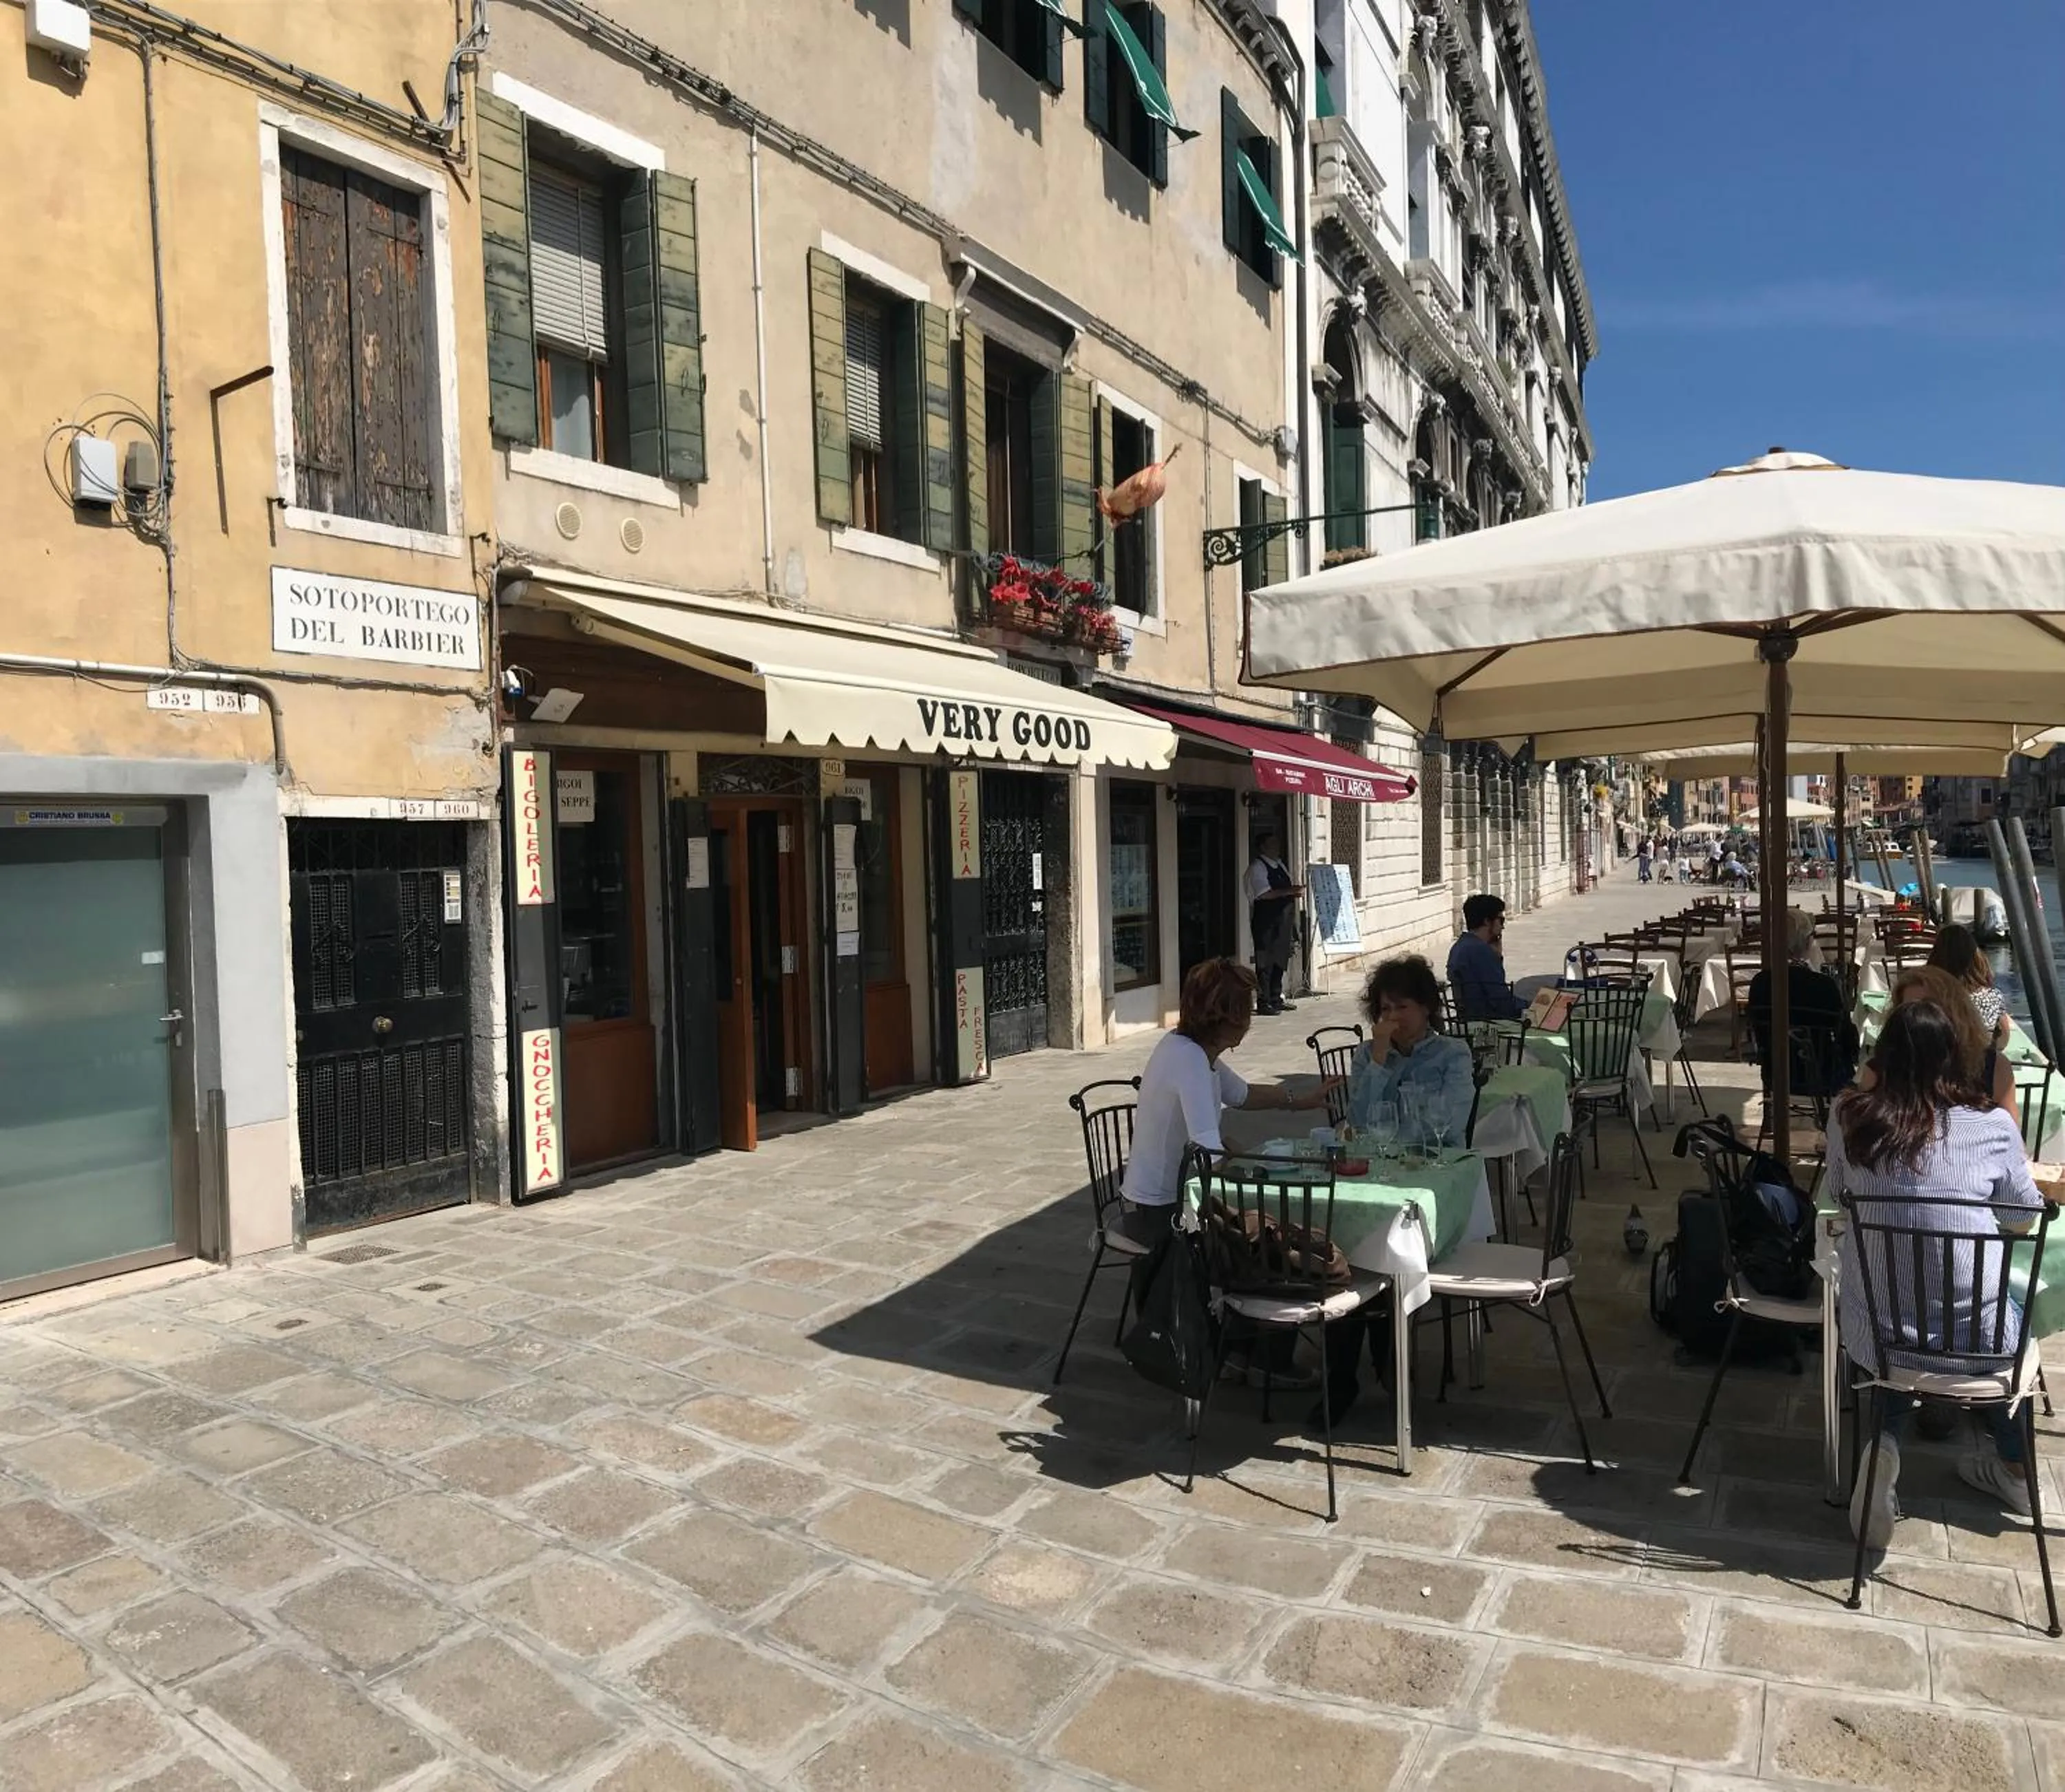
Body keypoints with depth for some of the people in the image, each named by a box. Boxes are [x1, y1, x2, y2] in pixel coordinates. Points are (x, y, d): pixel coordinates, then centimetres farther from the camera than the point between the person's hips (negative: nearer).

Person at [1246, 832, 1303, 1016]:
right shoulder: (1257, 868, -10)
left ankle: (1276, 999, 23)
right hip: (1265, 922, -9)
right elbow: (1265, 894, -21)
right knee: (1265, 963, -5)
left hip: (1282, 920, 9)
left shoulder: (1281, 865, 17)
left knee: (1281, 959, 13)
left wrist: (1296, 891, 4)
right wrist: (1289, 892, -24)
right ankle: (1264, 1003, -1)